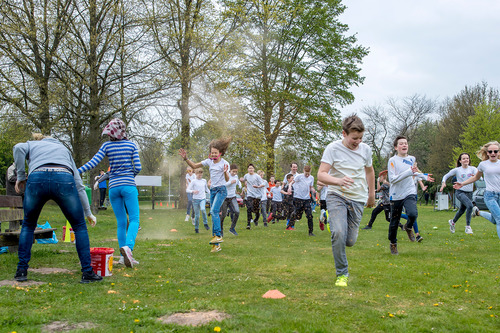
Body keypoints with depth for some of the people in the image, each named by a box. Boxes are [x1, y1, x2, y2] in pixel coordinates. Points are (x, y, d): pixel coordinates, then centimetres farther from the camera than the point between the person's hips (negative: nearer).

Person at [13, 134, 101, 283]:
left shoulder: (31, 145, 34)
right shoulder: (64, 149, 37)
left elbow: (18, 148, 5)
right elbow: (79, 184, 31)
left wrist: (21, 177, 13)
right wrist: (87, 212, 34)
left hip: (37, 178, 0)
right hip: (64, 179, 0)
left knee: (28, 225, 23)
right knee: (80, 227, 14)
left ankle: (21, 271, 22)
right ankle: (87, 272, 10)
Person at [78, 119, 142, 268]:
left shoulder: (107, 146, 3)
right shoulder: (132, 145, 3)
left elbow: (93, 163, -5)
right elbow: (138, 167, 1)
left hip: (113, 187, 2)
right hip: (129, 186, -2)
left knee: (121, 222, 9)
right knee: (134, 219, -4)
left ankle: (124, 256, 9)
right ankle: (128, 246, -30)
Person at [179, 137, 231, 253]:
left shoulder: (224, 163, -8)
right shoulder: (209, 161, 8)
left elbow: (227, 179, -16)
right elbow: (194, 166, 13)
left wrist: (225, 172, -36)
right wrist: (186, 159, -1)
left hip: (221, 190, -6)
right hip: (212, 190, 6)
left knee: (214, 211, -24)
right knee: (214, 213, 3)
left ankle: (218, 236, -18)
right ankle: (217, 245, 5)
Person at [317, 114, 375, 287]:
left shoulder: (366, 149, 3)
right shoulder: (333, 148, -10)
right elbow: (321, 175, -17)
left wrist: (372, 194, 28)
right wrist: (338, 181, -36)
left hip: (358, 199, 4)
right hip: (336, 196, -3)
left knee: (350, 241, 0)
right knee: (339, 233, -24)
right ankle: (342, 274, -6)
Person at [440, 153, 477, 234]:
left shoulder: (472, 169, 1)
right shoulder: (457, 170, -2)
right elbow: (446, 176, 7)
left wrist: (475, 176, -40)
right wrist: (443, 183, -12)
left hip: (469, 193, 4)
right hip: (460, 192, -4)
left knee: (462, 210, 18)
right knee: (470, 206, -28)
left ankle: (452, 222, 47)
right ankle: (467, 226, -17)